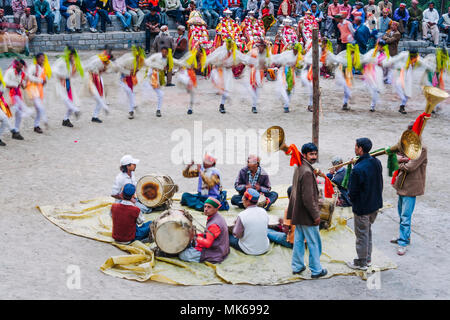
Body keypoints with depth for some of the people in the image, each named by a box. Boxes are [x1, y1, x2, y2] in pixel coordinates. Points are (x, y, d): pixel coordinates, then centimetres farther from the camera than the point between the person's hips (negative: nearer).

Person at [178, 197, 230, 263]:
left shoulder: (214, 224, -28)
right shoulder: (218, 217, 4)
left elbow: (208, 243, -29)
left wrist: (196, 238, -21)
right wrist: (198, 235, 4)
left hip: (214, 254, -10)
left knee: (182, 255, -12)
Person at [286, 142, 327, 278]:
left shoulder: (299, 168, 8)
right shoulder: (307, 172, -23)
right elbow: (308, 198, -25)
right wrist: (316, 215, -18)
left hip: (298, 213, 10)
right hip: (307, 215, -10)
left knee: (299, 240, 17)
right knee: (314, 243, 3)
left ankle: (297, 267, 27)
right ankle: (316, 270, 13)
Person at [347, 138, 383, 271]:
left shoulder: (358, 169, -28)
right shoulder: (377, 162, -3)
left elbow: (352, 191, -19)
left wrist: (352, 200, 1)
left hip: (362, 208, -8)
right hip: (375, 204, 8)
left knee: (362, 235, 8)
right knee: (368, 231, 23)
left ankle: (361, 263, 21)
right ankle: (368, 258, 35)